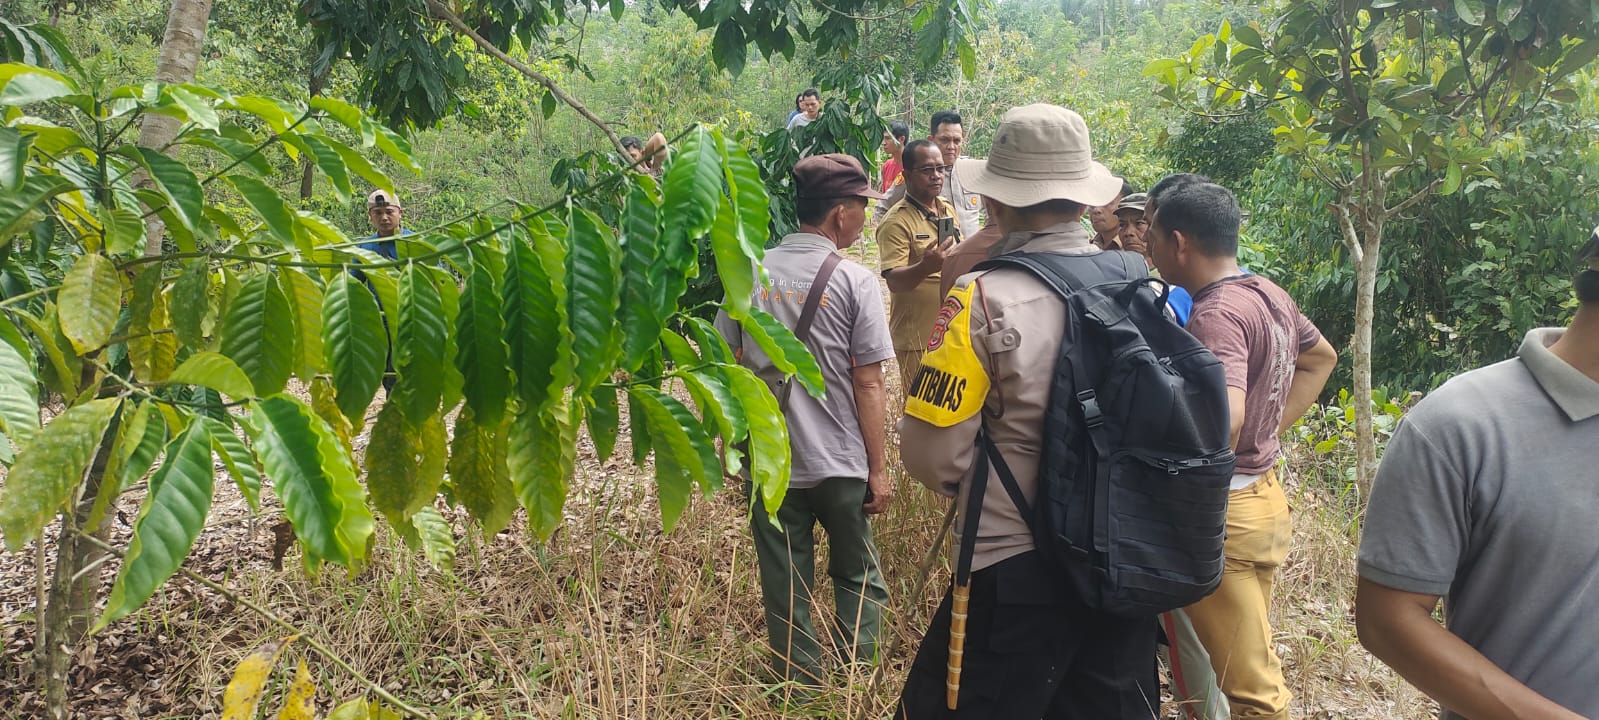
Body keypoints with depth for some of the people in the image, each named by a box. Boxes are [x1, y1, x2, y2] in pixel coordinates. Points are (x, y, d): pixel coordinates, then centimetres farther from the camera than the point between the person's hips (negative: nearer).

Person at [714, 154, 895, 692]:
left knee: (785, 588, 14)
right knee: (857, 577, 18)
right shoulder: (855, 282, -10)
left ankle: (802, 690, 26)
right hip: (840, 464, -2)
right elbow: (868, 385, -10)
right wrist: (877, 470, -3)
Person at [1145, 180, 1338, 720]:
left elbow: (1223, 419, -37)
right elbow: (1322, 357, 25)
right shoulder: (1269, 295, 7)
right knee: (1252, 664, 20)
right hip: (1264, 494, 9)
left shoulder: (1216, 315, -22)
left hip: (1225, 511, -9)